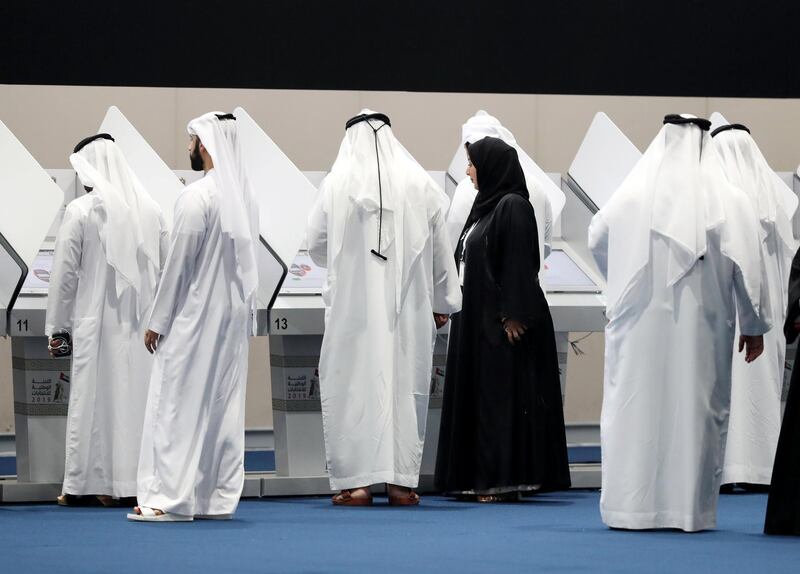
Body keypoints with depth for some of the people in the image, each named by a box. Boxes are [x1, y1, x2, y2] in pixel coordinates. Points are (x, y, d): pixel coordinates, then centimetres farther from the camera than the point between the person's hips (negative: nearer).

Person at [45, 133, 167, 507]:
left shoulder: (81, 211, -8)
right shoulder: (150, 210, 5)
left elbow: (65, 274, -6)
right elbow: (165, 270, 8)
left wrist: (57, 328, 1)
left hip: (97, 323, -4)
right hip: (142, 322, 4)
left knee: (94, 398, 1)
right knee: (139, 396, 7)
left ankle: (87, 484, 4)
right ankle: (139, 476, 9)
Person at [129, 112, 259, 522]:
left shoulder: (197, 197, -15)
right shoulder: (245, 196, 6)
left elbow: (178, 263, -14)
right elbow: (246, 261, 9)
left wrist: (157, 321, -7)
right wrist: (244, 310, 15)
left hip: (194, 317, -7)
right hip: (235, 315, 7)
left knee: (178, 405, -2)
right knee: (223, 407, 9)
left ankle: (170, 498, -3)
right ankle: (218, 497, 12)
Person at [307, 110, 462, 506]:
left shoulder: (337, 184, -5)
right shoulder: (419, 184, 0)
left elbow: (316, 246, 4)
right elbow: (441, 250, 6)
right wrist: (443, 303, 16)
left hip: (353, 306, -2)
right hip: (408, 307, 2)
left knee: (353, 386, 3)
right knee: (405, 384, 8)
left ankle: (356, 481, 0)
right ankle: (401, 481, 7)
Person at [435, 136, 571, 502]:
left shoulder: (513, 207, -12)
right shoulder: (485, 206, 15)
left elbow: (519, 265, -17)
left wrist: (512, 316, -22)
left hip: (502, 322, -10)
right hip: (475, 319, 10)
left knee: (503, 397, -6)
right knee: (476, 397, 9)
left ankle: (507, 479, -4)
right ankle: (480, 477, 12)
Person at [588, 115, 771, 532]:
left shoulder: (632, 196, 0)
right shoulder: (727, 200, -5)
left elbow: (596, 240, 16)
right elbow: (747, 267, -4)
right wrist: (755, 325, 5)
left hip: (639, 325, 1)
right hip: (701, 327, -1)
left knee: (634, 408, 6)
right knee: (694, 409, 4)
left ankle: (630, 506, 6)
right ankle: (690, 508, 4)